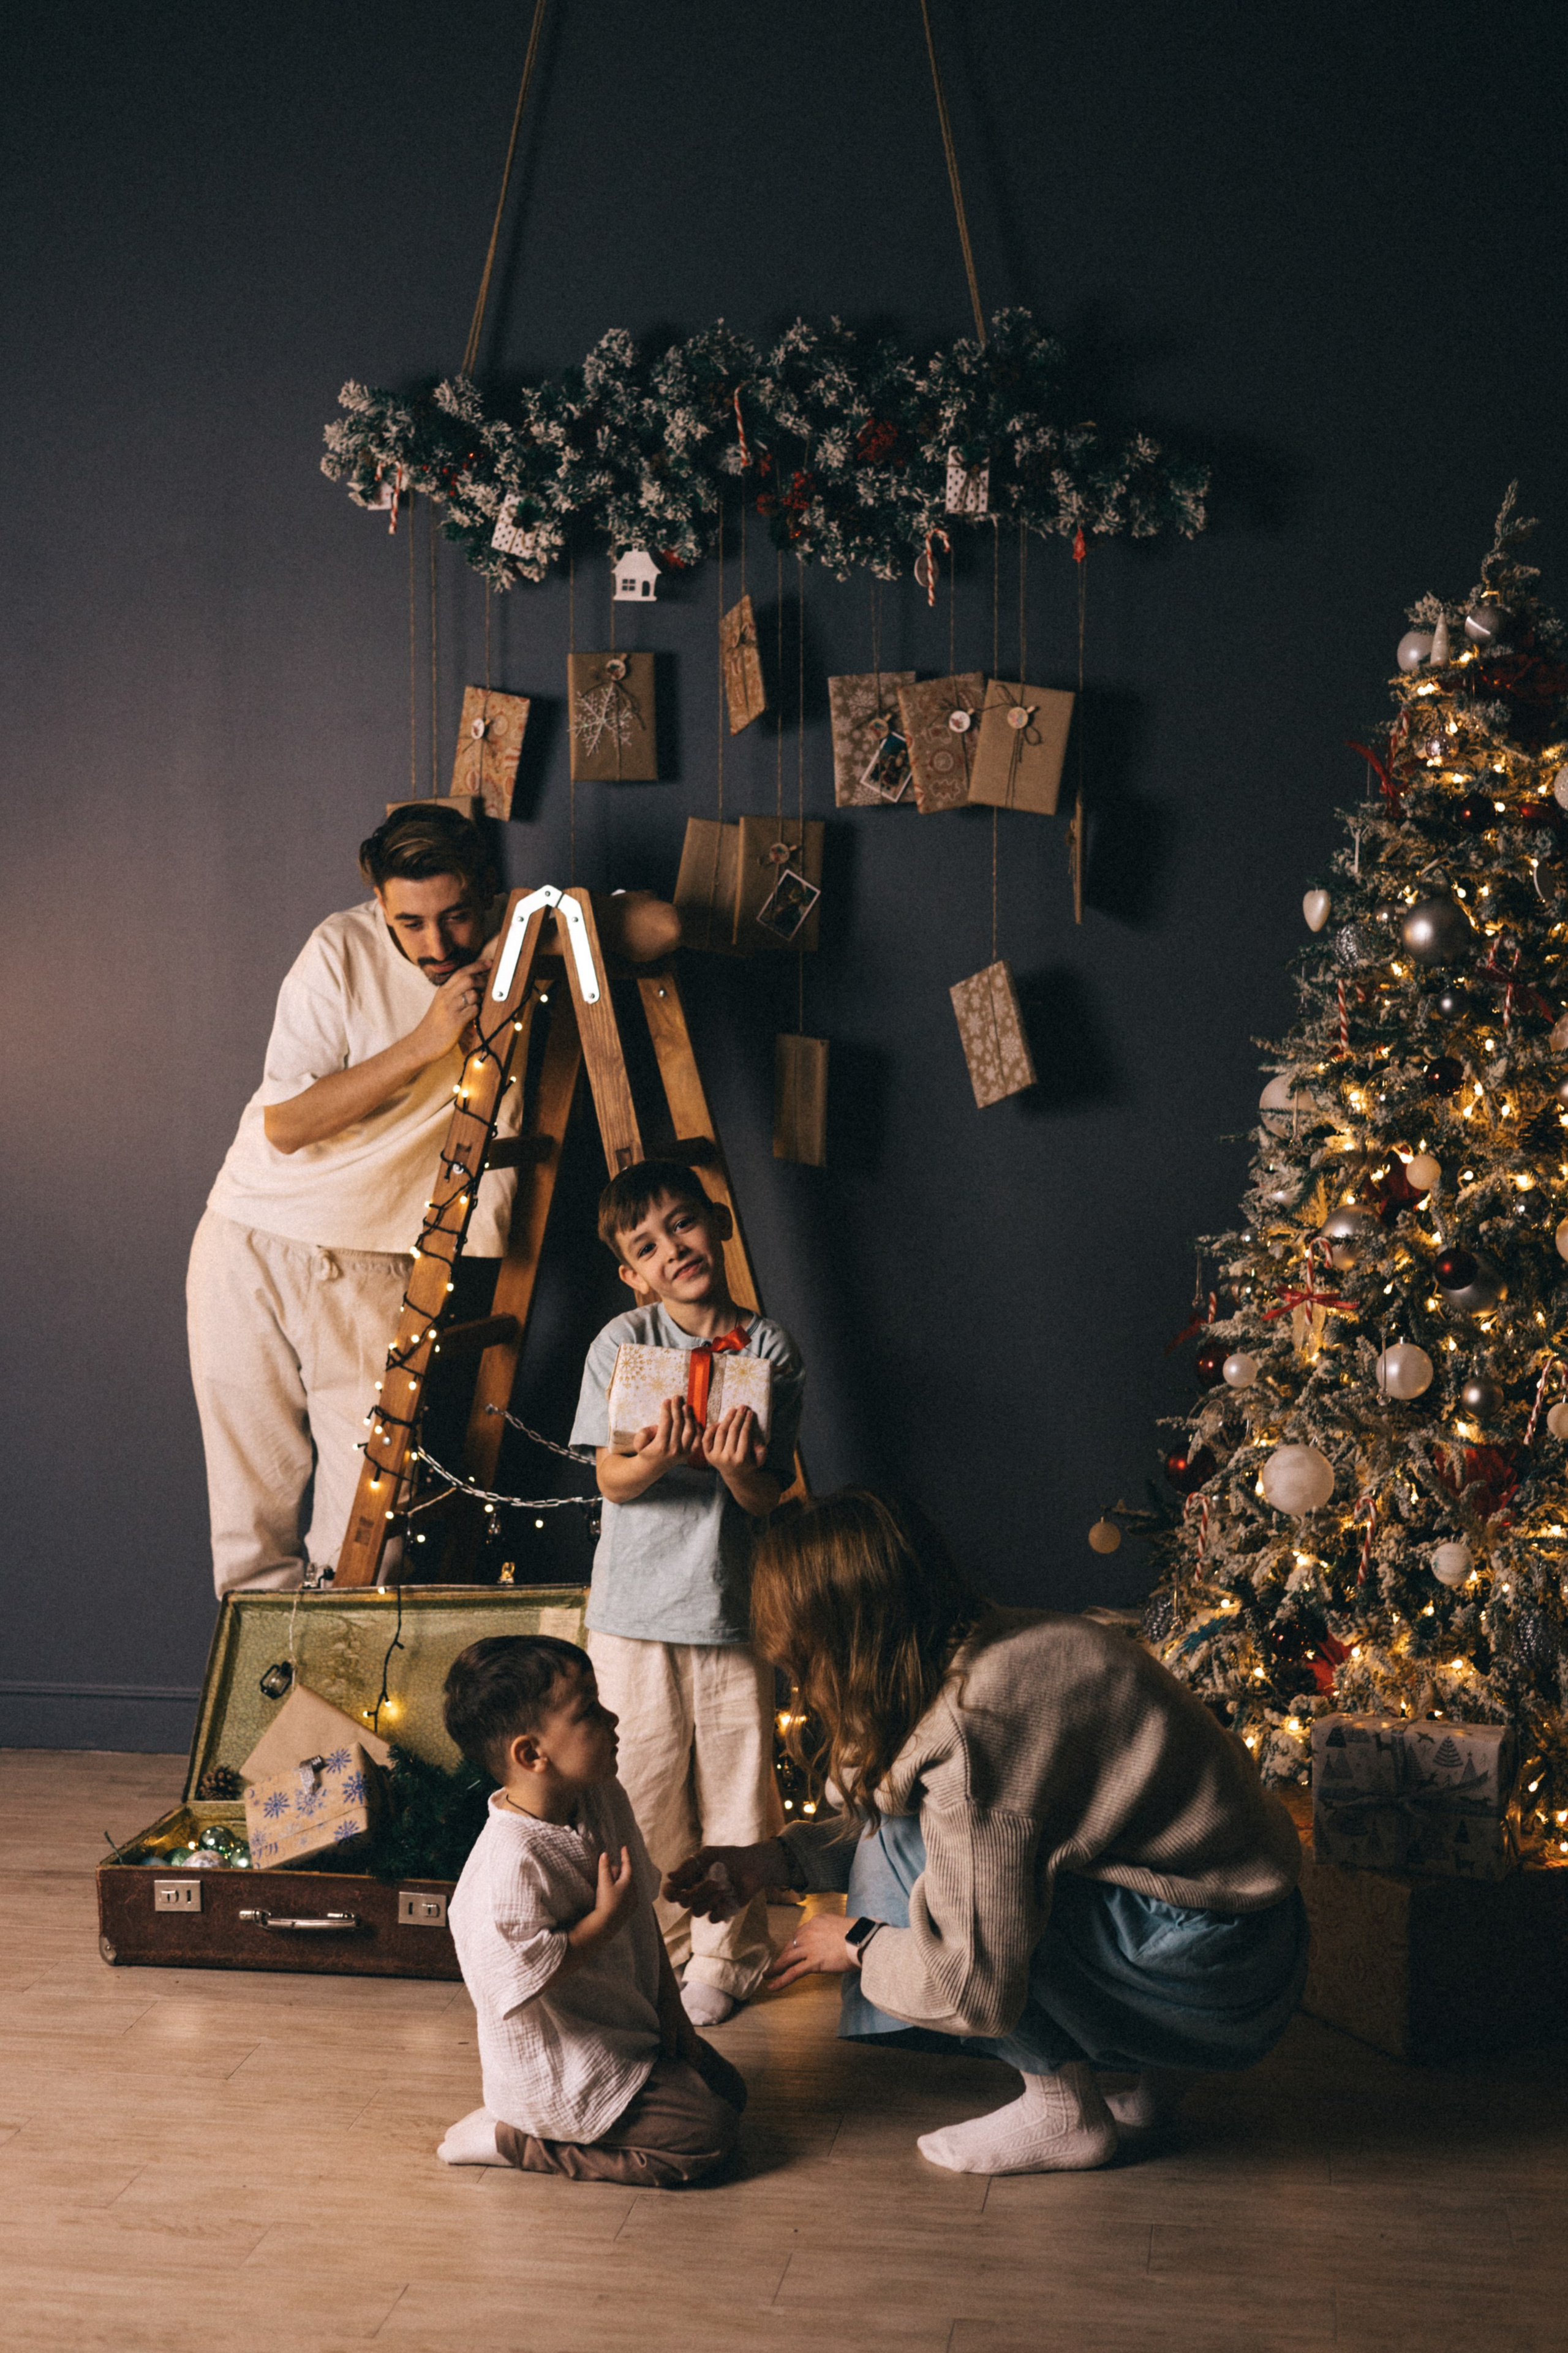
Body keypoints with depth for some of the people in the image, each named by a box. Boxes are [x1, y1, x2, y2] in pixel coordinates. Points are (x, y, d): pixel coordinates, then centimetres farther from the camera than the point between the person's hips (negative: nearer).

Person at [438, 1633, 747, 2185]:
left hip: (628, 2031, 9)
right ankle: (509, 2138, -1)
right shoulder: (512, 1863, -32)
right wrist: (605, 1920, -27)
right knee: (708, 2136, -8)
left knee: (727, 2088, 19)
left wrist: (669, 2008, 5)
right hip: (558, 2072, -9)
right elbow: (516, 1980, -31)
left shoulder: (603, 1799, -3)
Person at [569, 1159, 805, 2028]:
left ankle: (726, 1956, 24)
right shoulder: (621, 1345, -4)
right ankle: (657, 1947, 27)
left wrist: (735, 1466, -28)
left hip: (734, 1604, 0)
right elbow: (613, 1481, -7)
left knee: (736, 1790, 6)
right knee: (643, 1785, 8)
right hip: (635, 1606, 0)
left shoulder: (772, 1353, -4)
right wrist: (657, 1457, -29)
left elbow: (765, 1500, -6)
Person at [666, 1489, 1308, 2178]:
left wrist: (856, 1945, -4)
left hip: (1220, 1969, -9)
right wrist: (774, 1861, 11)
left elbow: (974, 1987, -22)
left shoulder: (971, 1727, -25)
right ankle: (1158, 2066, 15)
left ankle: (1064, 2109, 0)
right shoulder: (990, 1647, 3)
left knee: (906, 1855, -14)